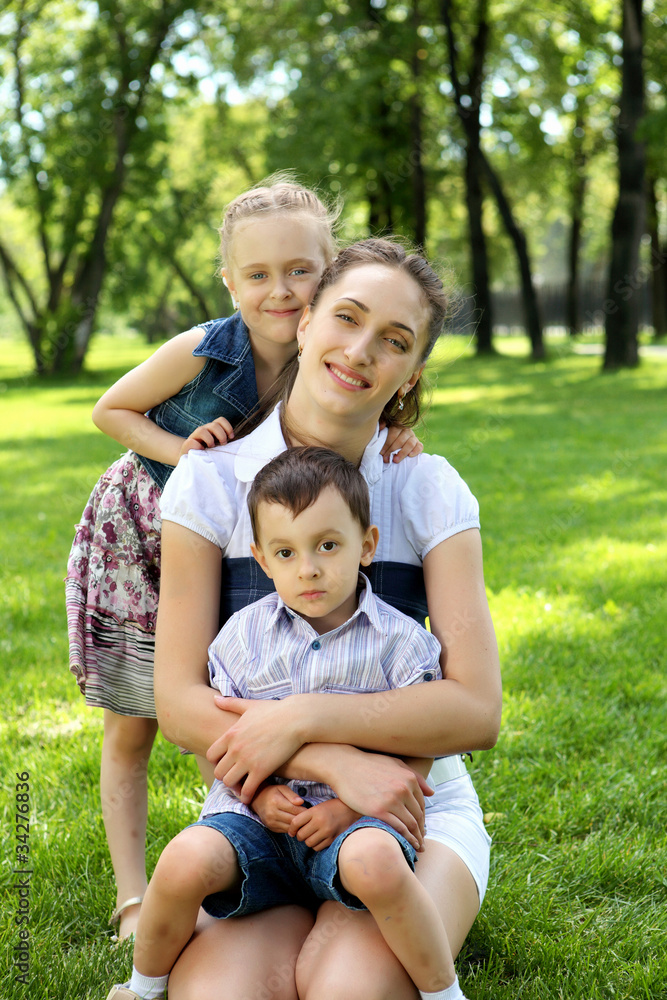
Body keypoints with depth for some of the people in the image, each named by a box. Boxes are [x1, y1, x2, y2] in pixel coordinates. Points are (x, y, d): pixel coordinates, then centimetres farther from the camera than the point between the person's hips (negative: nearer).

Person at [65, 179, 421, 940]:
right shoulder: (200, 352, -26)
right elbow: (110, 410, -11)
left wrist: (390, 442, -25)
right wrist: (181, 449, -27)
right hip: (136, 540, -2)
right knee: (130, 731, 5)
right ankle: (132, 899, 15)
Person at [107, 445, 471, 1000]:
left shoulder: (400, 641, -2)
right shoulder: (244, 634, 5)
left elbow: (417, 752, -1)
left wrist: (350, 806, -16)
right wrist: (258, 791, -10)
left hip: (353, 818, -2)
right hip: (254, 815, 2)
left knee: (375, 863, -38)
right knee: (184, 862, -27)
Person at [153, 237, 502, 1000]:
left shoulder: (431, 490, -2)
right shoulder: (211, 480, -3)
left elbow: (476, 709, -9)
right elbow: (179, 705, -7)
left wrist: (302, 719, -20)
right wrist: (338, 763, -21)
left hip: (415, 807, 0)